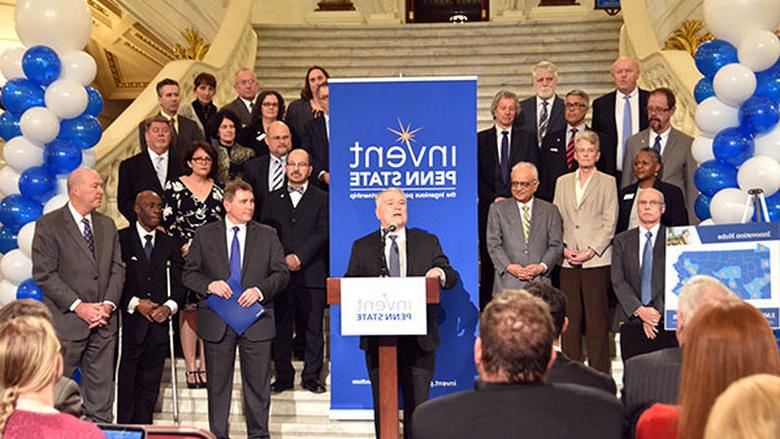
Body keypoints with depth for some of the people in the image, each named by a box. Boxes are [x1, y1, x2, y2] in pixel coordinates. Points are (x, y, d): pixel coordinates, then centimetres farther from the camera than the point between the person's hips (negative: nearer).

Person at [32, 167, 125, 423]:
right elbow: (43, 274, -9)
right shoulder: (49, 224, -3)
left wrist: (108, 304, -5)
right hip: (66, 322, -5)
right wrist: (78, 306, -15)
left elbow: (117, 268, 11)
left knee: (101, 390, 8)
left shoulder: (107, 225, 14)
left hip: (104, 322, 5)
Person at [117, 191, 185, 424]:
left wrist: (169, 306, -7)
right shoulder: (120, 239, 0)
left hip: (158, 324, 4)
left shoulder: (170, 244, 13)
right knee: (126, 385, -1)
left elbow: (179, 282, 10)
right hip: (129, 323, -4)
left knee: (150, 387, 8)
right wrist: (135, 303, -14)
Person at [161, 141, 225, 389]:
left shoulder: (218, 190, 11)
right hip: (185, 257, -3)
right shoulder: (175, 187, 2)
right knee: (188, 310, -2)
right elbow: (167, 222, -3)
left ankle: (205, 366, 8)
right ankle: (191, 368, 4)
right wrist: (184, 246, -10)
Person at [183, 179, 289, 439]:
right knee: (218, 383, 8)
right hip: (217, 321, 0)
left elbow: (282, 273, 3)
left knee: (258, 383, 5)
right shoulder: (205, 235, 5)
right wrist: (209, 285, -15)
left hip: (256, 320, 0)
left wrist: (260, 290, -14)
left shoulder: (267, 235, 6)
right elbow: (189, 273, 4)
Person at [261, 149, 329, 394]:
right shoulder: (273, 199, 15)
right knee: (280, 327, 4)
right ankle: (283, 376, 13)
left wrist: (299, 256, -12)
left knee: (313, 326, 1)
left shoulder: (321, 199, 8)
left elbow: (322, 233, -3)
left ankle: (311, 376, 10)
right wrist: (282, 259, -6)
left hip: (311, 274, -2)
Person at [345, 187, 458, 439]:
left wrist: (440, 274, -16)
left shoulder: (428, 242, 11)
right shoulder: (362, 247, 10)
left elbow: (451, 277, 6)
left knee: (417, 406, 4)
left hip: (419, 339, 0)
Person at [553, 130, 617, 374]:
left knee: (596, 318, -3)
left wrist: (590, 251, -10)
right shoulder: (563, 182, 16)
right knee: (569, 317, 3)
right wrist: (563, 248, -2)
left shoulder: (607, 182, 6)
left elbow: (609, 223, -1)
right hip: (568, 260, 3)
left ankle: (599, 373, 3)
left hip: (596, 260, -3)